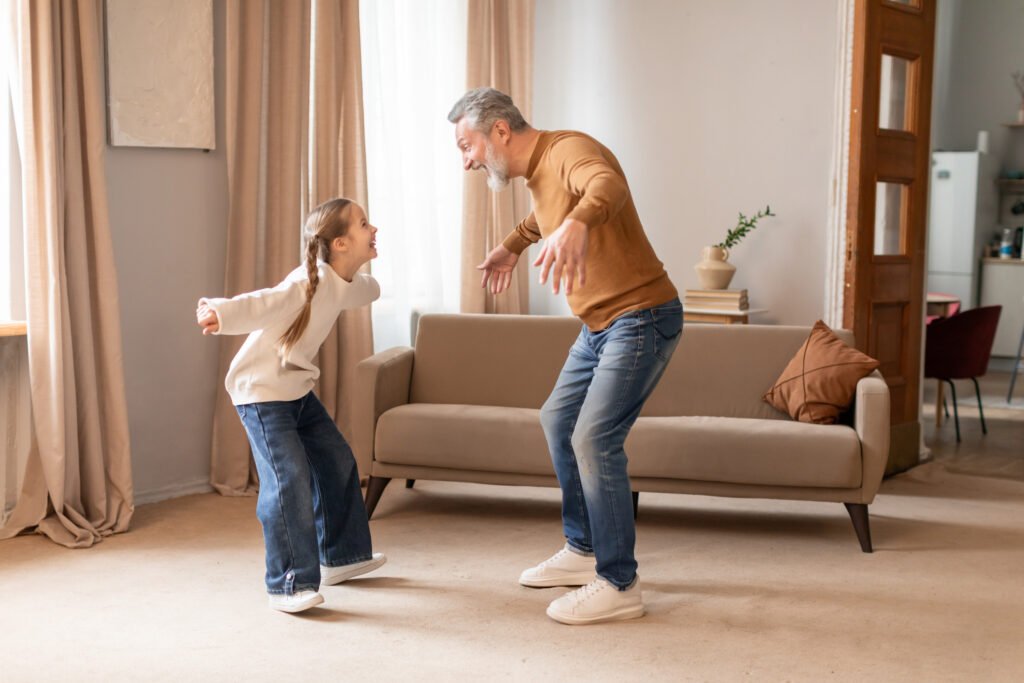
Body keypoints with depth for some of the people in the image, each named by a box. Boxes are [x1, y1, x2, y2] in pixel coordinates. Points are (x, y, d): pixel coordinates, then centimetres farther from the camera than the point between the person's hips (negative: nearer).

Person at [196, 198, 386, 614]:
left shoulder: (347, 283, 2)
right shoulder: (309, 282, -26)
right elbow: (264, 304, -44)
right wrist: (222, 314, -62)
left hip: (297, 390, 9)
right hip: (261, 391, -9)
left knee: (337, 463, 16)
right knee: (289, 479, -17)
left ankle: (340, 557, 33)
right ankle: (288, 586, -10)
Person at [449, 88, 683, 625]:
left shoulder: (570, 151, -20)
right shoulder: (536, 173, 10)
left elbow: (607, 185, -45)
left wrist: (576, 224, -64)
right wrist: (511, 246, 44)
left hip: (641, 317, -11)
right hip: (600, 324, 11)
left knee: (594, 439, -16)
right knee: (558, 421, 18)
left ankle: (618, 586, -7)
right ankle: (583, 551, 30)